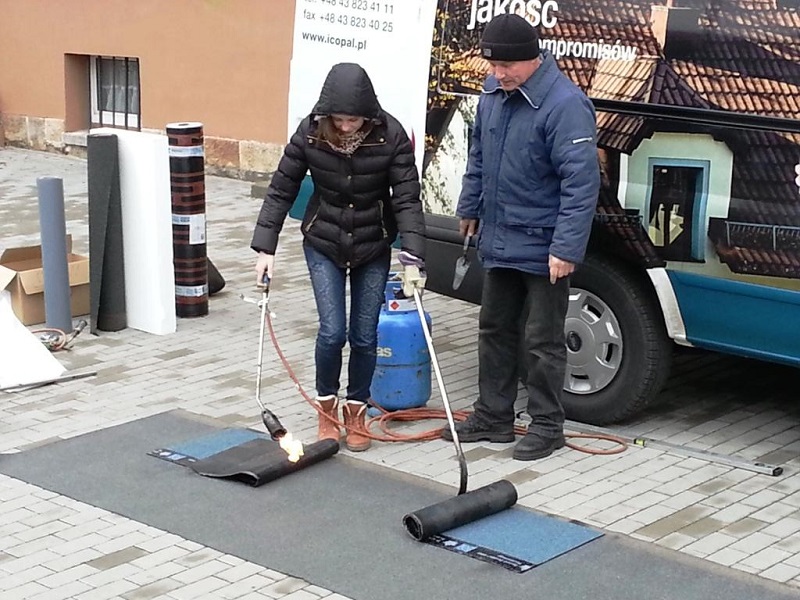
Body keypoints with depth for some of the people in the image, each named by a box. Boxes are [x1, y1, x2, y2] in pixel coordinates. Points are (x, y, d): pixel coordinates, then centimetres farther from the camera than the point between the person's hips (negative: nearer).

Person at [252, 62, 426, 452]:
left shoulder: (390, 135, -20)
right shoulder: (310, 132, -17)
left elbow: (407, 199, -20)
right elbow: (281, 191, -8)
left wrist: (413, 259, -28)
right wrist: (265, 248, -12)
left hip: (373, 248, 0)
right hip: (323, 244, 0)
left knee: (364, 336, 3)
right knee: (332, 331, -8)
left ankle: (356, 411, 24)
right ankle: (327, 407, 16)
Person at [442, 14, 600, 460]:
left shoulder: (564, 104, -23)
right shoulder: (494, 92, 3)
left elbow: (581, 182, -25)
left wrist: (567, 248, -27)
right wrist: (471, 207, 22)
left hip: (543, 249, -8)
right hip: (498, 240, 8)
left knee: (542, 341, 2)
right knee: (495, 328, 16)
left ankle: (547, 426, 16)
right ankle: (493, 416, 28)